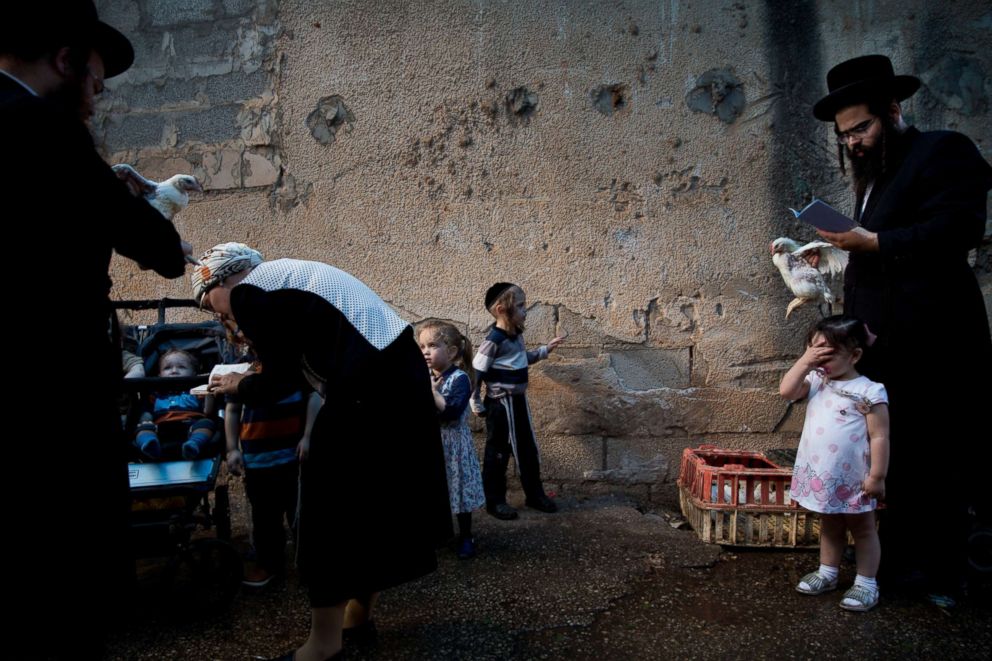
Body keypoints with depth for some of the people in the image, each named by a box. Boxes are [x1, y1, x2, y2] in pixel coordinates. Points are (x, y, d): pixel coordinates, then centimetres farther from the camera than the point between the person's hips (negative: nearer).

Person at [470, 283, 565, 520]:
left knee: (528, 449, 15)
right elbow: (476, 373, -19)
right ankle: (495, 501, 18)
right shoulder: (494, 339, -21)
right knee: (498, 453, 4)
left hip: (518, 400, 8)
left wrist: (545, 350, 19)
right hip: (500, 403, -8)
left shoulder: (516, 335, 5)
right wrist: (477, 405, -14)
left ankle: (535, 494, 30)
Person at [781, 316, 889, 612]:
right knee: (829, 526, 22)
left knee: (862, 529, 13)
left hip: (852, 478, -6)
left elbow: (880, 437, -15)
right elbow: (786, 391, -10)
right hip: (821, 475, 6)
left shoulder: (868, 392, -16)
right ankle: (827, 573, 36)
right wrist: (805, 361, -14)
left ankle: (866, 584, 24)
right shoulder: (817, 382, 2)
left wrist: (877, 477, -16)